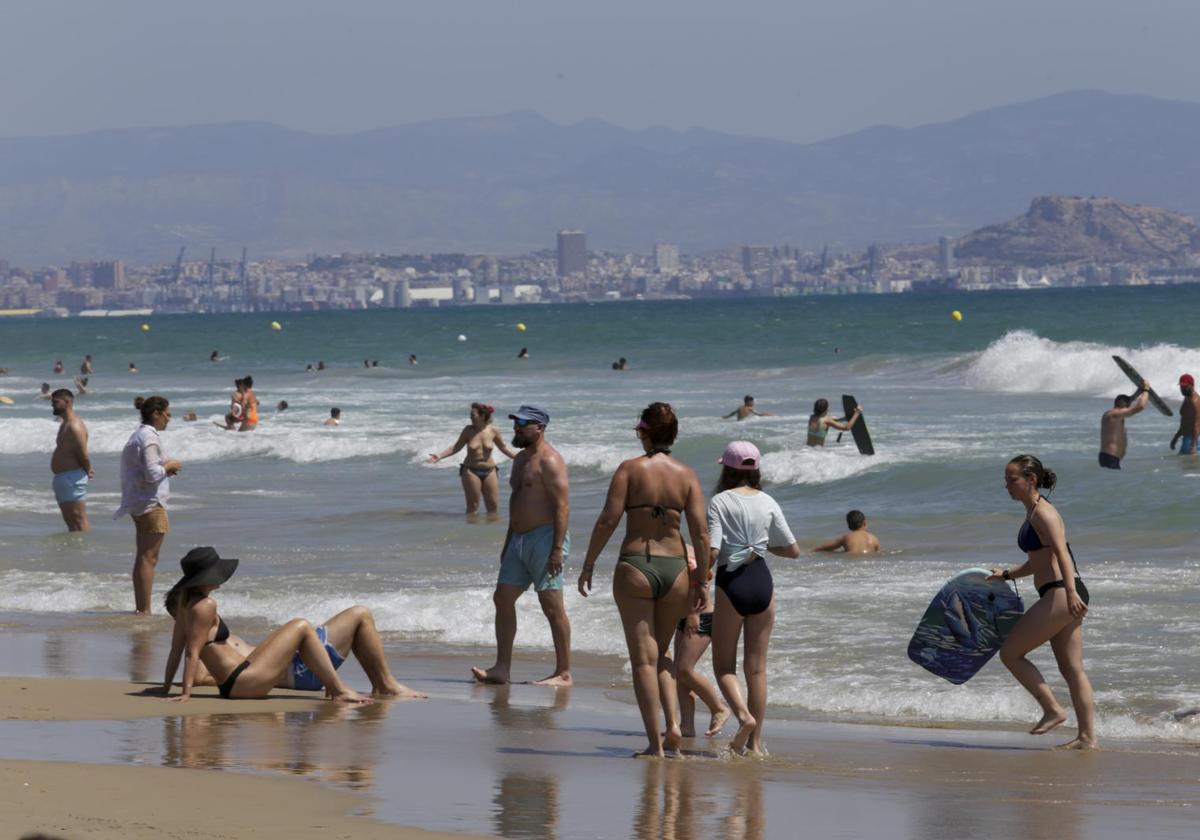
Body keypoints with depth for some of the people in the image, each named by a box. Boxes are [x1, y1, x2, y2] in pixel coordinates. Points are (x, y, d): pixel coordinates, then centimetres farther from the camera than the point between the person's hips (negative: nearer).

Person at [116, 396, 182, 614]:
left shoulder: (137, 436, 15)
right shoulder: (149, 437, -15)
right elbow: (152, 474, -23)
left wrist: (164, 469, 13)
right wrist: (167, 467, -5)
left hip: (136, 503, 10)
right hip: (151, 502, -10)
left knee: (142, 558, 14)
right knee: (149, 558, -7)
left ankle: (140, 608, 19)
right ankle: (144, 610, -7)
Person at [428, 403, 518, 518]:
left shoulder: (493, 431, -3)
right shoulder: (468, 430, -5)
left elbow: (504, 448, 10)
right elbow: (456, 447, 3)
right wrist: (439, 455, -6)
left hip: (489, 472, 1)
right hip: (471, 471, -1)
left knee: (493, 506, 2)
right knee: (472, 506, 2)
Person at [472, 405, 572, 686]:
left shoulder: (549, 461, -13)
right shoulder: (521, 460, 18)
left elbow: (562, 505, -18)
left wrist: (557, 549, -24)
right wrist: (508, 543, 23)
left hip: (545, 537, -10)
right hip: (520, 540, 10)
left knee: (552, 606, -6)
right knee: (503, 599, 6)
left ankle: (564, 673, -1)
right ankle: (502, 668, 8)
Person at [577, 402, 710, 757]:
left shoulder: (630, 469, -5)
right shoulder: (686, 475, 3)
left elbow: (608, 520, -10)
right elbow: (701, 533, -1)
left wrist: (589, 564, -1)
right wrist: (700, 582, 6)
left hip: (635, 567, -3)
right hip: (675, 568, 3)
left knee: (643, 658, 2)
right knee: (660, 654, 22)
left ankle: (655, 743, -2)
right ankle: (673, 724, 4)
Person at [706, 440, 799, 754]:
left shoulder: (719, 502, -7)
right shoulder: (767, 502, 5)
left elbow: (712, 552, -15)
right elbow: (793, 550, 8)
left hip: (732, 582, -4)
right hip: (762, 581, 4)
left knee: (724, 665, 8)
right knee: (757, 666, 10)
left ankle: (744, 716, -18)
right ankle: (755, 741, 12)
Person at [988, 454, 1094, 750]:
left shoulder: (1042, 513, -10)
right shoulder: (1033, 513, 19)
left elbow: (1062, 553, -23)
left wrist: (1070, 592, -33)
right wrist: (1006, 575, 30)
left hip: (1059, 594, -10)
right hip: (1062, 596, 10)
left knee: (1010, 653, -5)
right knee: (1071, 669, 8)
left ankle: (1052, 710, -1)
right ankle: (1087, 736, 8)